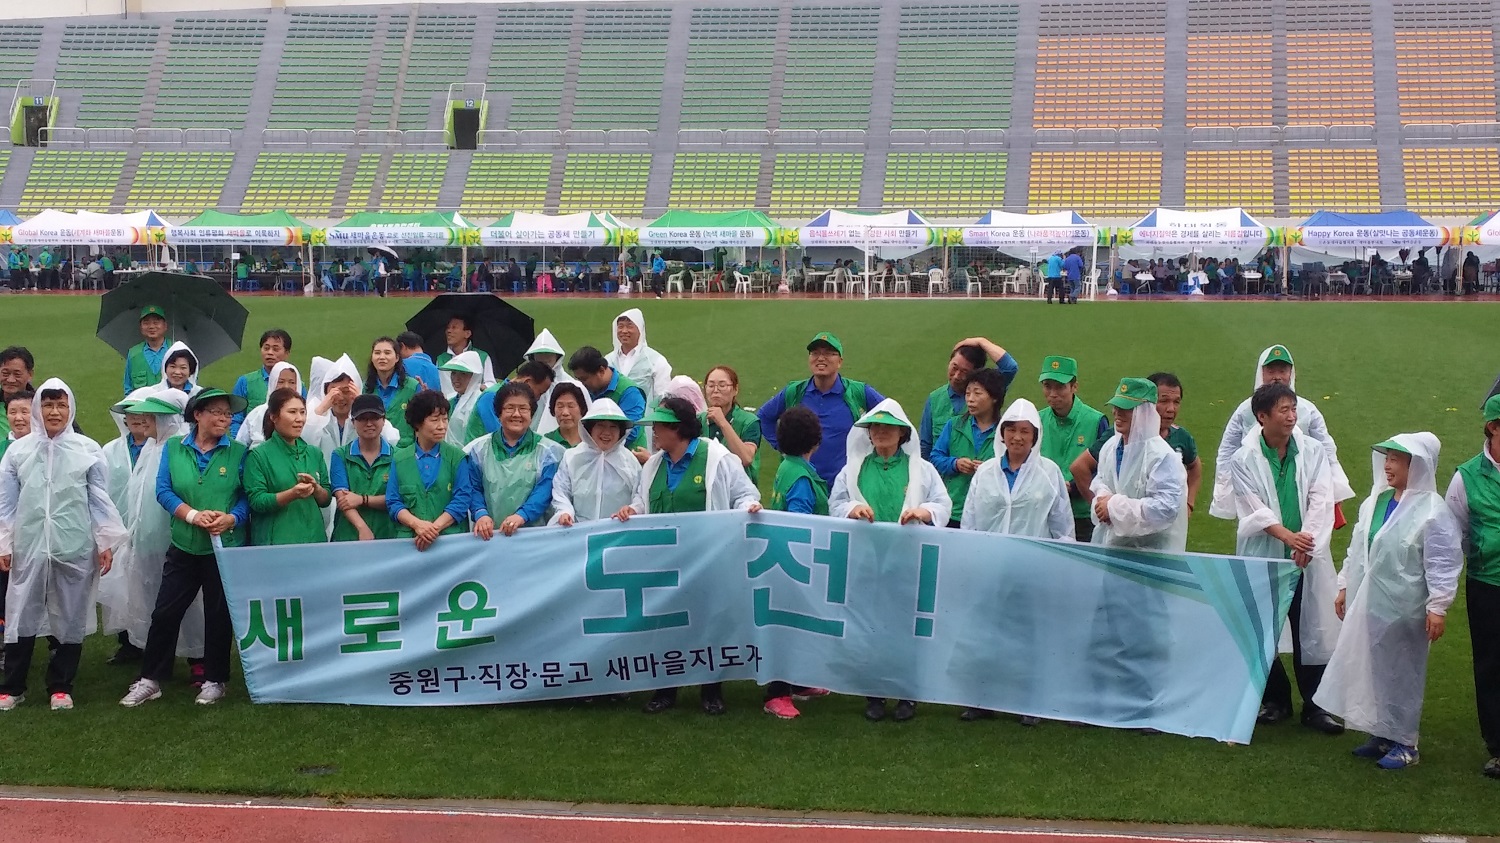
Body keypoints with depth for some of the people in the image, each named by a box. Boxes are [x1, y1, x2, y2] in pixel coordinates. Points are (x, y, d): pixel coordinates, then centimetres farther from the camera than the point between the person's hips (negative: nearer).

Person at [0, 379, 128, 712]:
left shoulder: (88, 449, 1)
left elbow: (99, 499, 4)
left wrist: (106, 541, 2)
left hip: (74, 547, 0)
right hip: (29, 547, 0)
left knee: (71, 617, 7)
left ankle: (60, 686, 19)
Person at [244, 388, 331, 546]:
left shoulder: (314, 453, 10)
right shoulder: (258, 455, -4)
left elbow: (326, 500, 12)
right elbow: (256, 502, -10)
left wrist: (316, 489, -10)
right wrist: (292, 494, -23)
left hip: (314, 539, 4)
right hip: (273, 542, -4)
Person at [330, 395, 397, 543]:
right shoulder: (340, 455, 5)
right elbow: (342, 496, -8)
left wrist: (363, 500, -16)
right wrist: (363, 528, -22)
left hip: (387, 535, 0)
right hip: (348, 536, 0)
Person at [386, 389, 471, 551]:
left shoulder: (457, 457, 5)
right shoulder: (399, 459, 9)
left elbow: (461, 500, -2)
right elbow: (393, 502, 4)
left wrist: (435, 527, -14)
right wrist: (417, 524, -13)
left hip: (452, 536, -1)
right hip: (410, 538, 1)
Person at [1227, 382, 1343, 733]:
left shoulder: (1313, 451, 1)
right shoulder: (1244, 460, -3)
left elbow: (1321, 501, -5)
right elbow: (1254, 510, -10)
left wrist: (1306, 542, -17)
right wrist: (1287, 535, -24)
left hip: (1307, 558, 1)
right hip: (1263, 557, -1)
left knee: (1312, 631, 2)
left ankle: (1314, 705, 13)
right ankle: (1275, 700, 22)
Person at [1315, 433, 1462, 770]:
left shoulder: (1432, 511, -14)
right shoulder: (1375, 501, 7)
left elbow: (1442, 564, -14)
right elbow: (1357, 548, 16)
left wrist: (1437, 607, -16)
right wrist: (1345, 587, 17)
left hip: (1403, 609, -7)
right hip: (1367, 604, 7)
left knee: (1400, 673, 3)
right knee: (1371, 669, 13)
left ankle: (1403, 742, 15)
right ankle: (1380, 734, 27)